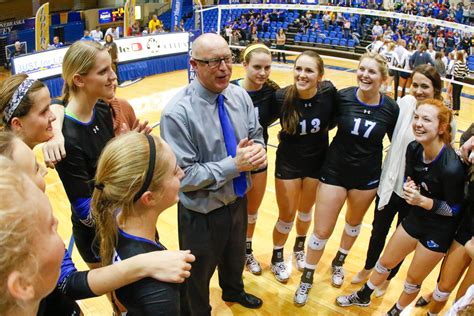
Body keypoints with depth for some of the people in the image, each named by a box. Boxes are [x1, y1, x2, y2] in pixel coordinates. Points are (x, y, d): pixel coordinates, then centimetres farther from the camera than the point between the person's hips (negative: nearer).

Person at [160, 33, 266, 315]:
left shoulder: (240, 95, -7)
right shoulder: (178, 113, -27)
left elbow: (256, 136, 3)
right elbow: (182, 176, -25)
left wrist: (258, 151, -21)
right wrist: (233, 165, -29)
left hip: (238, 201, 6)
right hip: (202, 214, -6)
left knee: (235, 257, 34)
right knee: (198, 278, 19)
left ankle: (233, 291, 65)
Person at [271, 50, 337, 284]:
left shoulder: (328, 93, -20)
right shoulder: (282, 96, -24)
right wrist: (285, 136, -9)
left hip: (317, 161, 2)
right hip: (288, 162, -2)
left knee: (305, 211, 21)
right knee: (286, 217, 7)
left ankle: (299, 247, 49)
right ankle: (277, 257, 34)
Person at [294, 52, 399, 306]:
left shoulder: (390, 108, -12)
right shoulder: (342, 97, -15)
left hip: (367, 177, 2)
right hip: (335, 171, -2)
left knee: (354, 223, 25)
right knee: (322, 231, 3)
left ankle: (338, 263, 54)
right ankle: (307, 278, 28)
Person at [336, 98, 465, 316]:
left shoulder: (451, 167, -33)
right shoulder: (414, 149, -14)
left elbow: (455, 209, -20)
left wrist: (422, 200, -31)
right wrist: (409, 188, -18)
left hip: (439, 230, -6)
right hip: (416, 217, 6)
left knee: (413, 279, 15)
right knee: (385, 262, 22)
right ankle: (362, 297, 47)